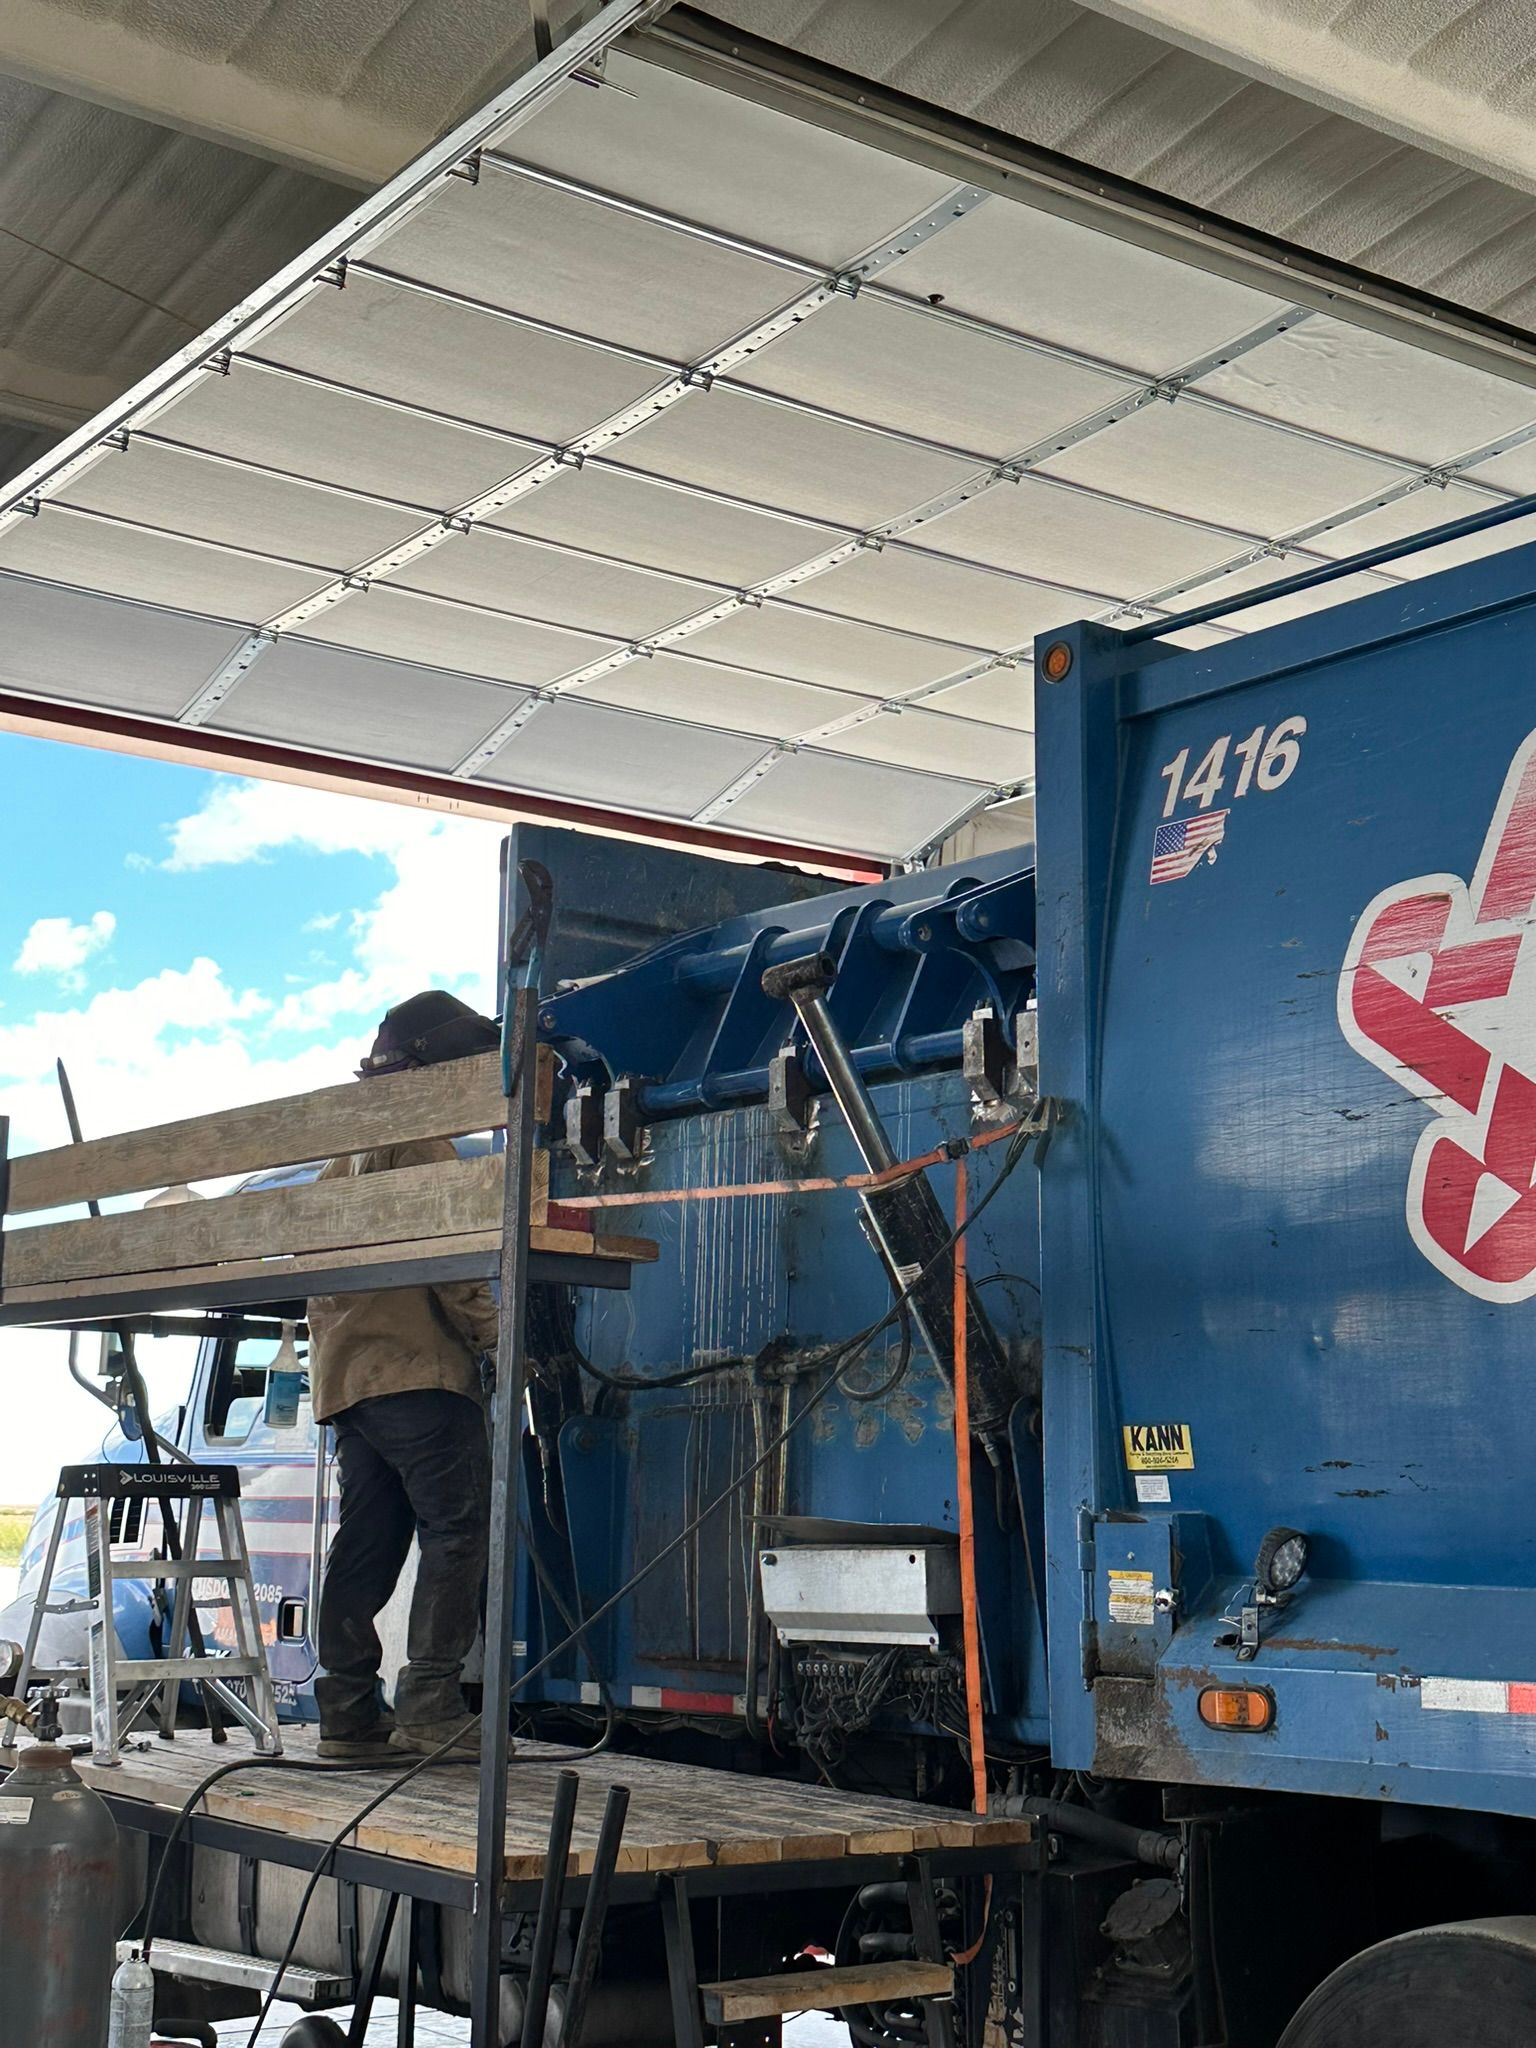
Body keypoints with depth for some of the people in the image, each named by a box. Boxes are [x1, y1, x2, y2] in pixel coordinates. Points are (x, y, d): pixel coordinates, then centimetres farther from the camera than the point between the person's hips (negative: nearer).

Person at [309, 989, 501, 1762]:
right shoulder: (414, 1134, -4)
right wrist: (493, 1335, -9)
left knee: (367, 1539, 8)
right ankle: (429, 1704, -14)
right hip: (416, 1364, -9)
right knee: (458, 1524, -9)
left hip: (346, 1370, 9)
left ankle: (348, 1712, 7)